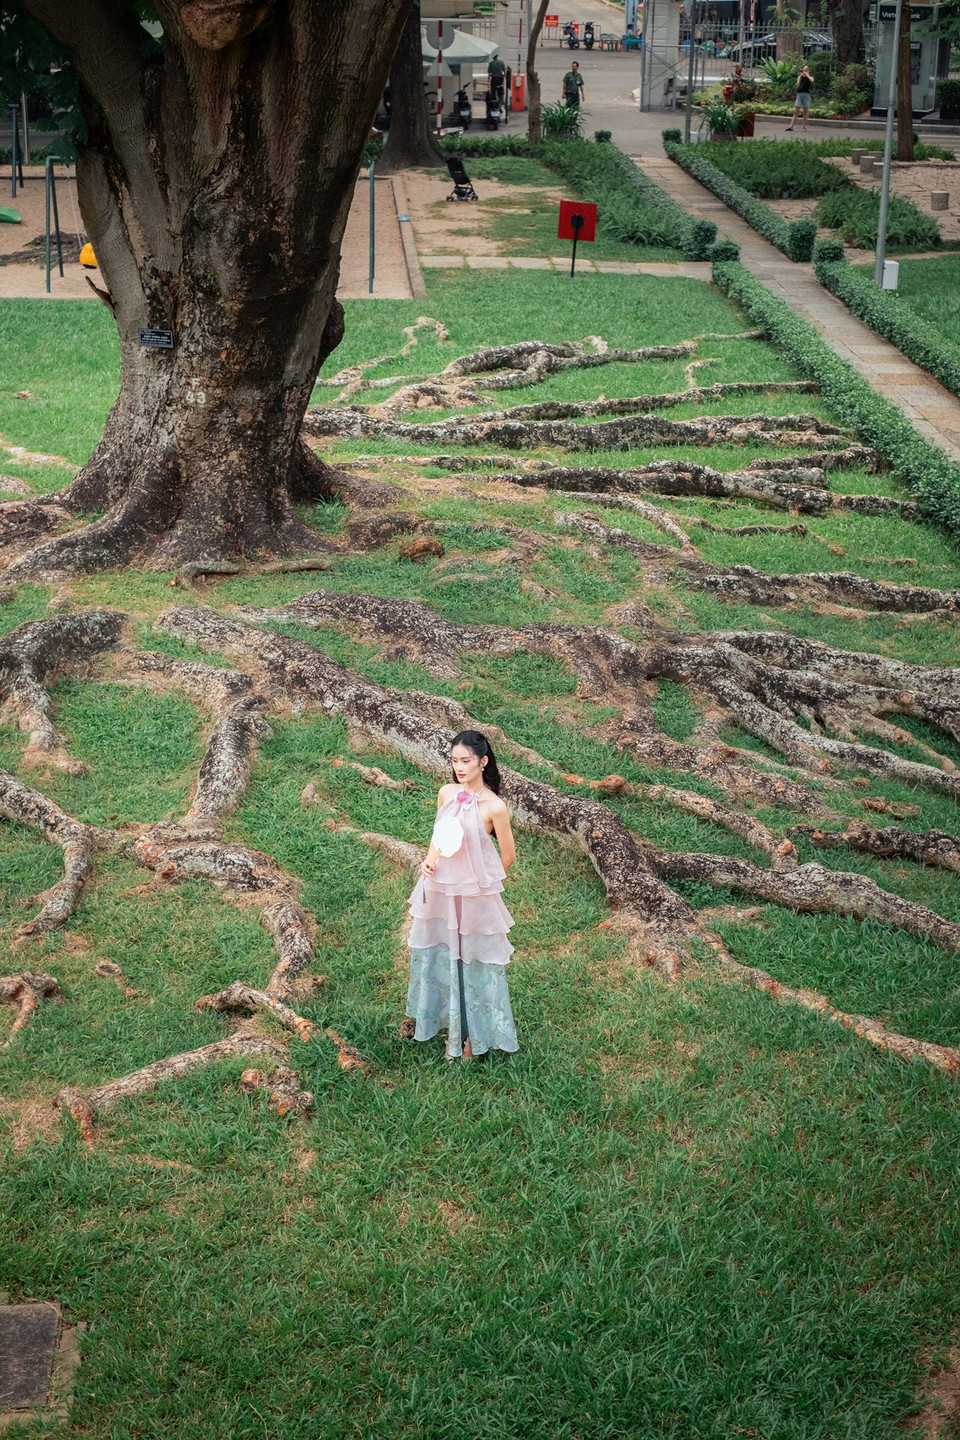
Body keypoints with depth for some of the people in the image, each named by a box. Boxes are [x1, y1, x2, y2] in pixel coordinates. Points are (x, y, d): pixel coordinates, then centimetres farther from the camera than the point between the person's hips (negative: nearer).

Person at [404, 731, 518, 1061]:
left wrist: (483, 882, 5)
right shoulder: (446, 793, -4)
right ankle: (424, 1013, 44)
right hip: (439, 888, 5)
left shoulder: (494, 807, -19)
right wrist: (429, 860, -8)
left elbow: (508, 855, -8)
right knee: (430, 950, 21)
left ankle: (473, 1033, 24)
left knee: (472, 957, 9)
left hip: (473, 894, -5)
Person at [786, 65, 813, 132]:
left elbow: (812, 80, -18)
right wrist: (800, 77, -2)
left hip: (806, 95, -2)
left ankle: (804, 127, 6)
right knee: (795, 112, -3)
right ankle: (791, 126, -8)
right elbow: (797, 85, 0)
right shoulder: (800, 77, 13)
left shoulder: (810, 77, 6)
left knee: (805, 113, 2)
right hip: (799, 94, 2)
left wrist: (807, 75, -8)